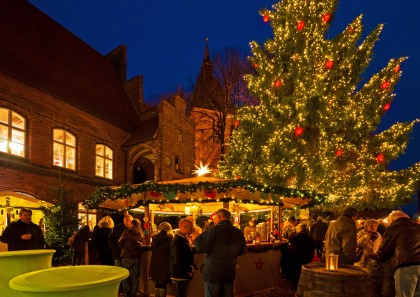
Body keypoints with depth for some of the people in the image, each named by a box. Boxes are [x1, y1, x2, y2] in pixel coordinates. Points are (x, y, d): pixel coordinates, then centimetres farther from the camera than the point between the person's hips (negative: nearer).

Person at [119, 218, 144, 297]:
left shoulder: (127, 232, -7)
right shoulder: (141, 234, 5)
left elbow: (120, 242, -4)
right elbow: (143, 244, 11)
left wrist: (123, 249, 13)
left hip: (127, 256, -4)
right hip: (137, 257, 4)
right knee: (135, 277, 11)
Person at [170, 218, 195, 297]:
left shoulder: (182, 238, 11)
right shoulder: (178, 241, -22)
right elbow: (178, 261, -26)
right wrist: (190, 269, -16)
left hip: (181, 275, 10)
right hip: (180, 275, -10)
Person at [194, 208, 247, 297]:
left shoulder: (214, 229, -17)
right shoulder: (238, 232, 0)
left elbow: (201, 247, -18)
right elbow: (242, 251, 13)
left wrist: (196, 238, 1)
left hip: (213, 274, -5)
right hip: (229, 274, 5)